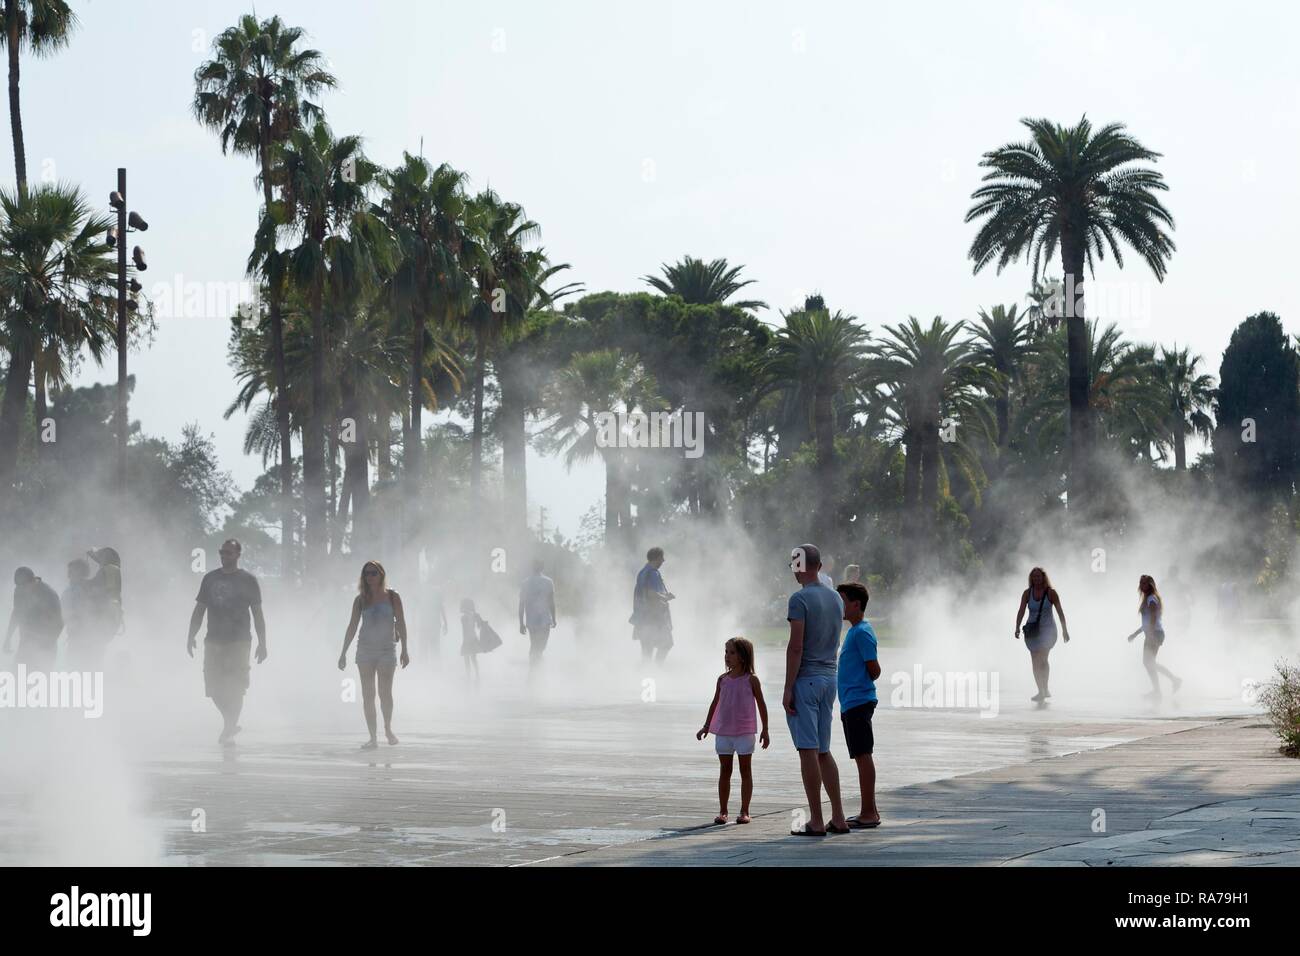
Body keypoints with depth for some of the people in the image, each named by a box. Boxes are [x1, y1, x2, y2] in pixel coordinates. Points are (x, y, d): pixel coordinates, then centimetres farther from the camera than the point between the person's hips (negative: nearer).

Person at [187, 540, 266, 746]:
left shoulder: (247, 580, 2)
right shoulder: (210, 578, 11)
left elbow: (258, 615, 4)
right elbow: (199, 611, 14)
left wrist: (262, 643, -1)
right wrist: (191, 637, 7)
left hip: (238, 642, -3)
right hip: (213, 641, 4)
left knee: (234, 688, -9)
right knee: (214, 688, 3)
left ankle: (228, 730, -3)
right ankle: (231, 724, 22)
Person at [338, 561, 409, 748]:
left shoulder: (392, 597, 1)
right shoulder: (361, 599, 6)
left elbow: (401, 623, 2)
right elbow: (352, 627, 8)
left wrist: (404, 650, -3)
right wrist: (343, 653, 5)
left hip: (387, 649, -2)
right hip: (365, 649, 2)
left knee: (385, 693, -7)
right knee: (367, 695, -2)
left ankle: (388, 729, 19)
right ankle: (373, 737, 2)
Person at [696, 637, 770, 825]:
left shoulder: (751, 680, -5)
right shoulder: (723, 680, 5)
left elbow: (761, 705, 1)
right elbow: (715, 703, 15)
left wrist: (765, 730, 0)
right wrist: (706, 726, 15)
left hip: (744, 732, -3)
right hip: (723, 731, 3)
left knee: (745, 770, 3)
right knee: (724, 770, 6)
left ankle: (744, 811, 7)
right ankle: (722, 811, 10)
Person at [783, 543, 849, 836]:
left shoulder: (800, 598, -12)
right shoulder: (835, 598, 12)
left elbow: (796, 646, -16)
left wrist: (788, 688, -14)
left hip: (805, 679, -8)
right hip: (829, 678, 8)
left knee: (808, 750, -5)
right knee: (823, 750, 14)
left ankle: (816, 822, -5)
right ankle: (838, 818, 13)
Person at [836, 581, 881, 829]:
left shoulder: (862, 632, -13)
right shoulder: (854, 630, 17)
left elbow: (874, 670, -16)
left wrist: (861, 685, 1)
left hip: (858, 702, -10)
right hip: (851, 704, 10)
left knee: (863, 755, -8)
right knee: (860, 756, 12)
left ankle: (869, 813, -7)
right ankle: (869, 812, 17)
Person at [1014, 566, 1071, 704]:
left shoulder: (1051, 593, -5)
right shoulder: (1027, 593, 1)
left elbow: (1060, 611, -1)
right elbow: (1021, 611, -4)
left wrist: (1065, 630, -2)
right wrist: (1017, 628, -17)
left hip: (1047, 629, -4)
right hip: (1032, 630, 4)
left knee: (1042, 659, -20)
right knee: (1035, 662, 4)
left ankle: (1044, 691, -20)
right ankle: (1043, 693, 13)